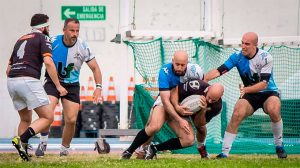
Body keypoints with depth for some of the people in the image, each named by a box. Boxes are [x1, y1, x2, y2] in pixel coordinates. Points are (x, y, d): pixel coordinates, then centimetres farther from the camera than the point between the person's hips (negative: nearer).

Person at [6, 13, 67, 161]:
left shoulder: (21, 40, 26)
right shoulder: (43, 38, 5)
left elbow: (8, 69, 26)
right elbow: (48, 62, -11)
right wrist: (58, 85, -8)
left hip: (11, 81, 8)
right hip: (28, 81, -8)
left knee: (25, 119, 21)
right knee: (47, 117, -4)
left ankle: (24, 152, 11)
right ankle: (22, 140, -22)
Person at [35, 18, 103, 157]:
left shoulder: (82, 47, -10)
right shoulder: (52, 42, -12)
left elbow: (95, 68, -2)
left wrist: (98, 87, -12)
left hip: (72, 85, 1)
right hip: (52, 82, -1)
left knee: (71, 120, -6)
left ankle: (65, 149, 16)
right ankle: (43, 143, -4)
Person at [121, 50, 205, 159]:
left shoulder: (193, 71, -21)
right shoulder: (165, 72, -28)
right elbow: (165, 101, -29)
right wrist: (179, 120, -35)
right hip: (165, 102, -3)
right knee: (154, 126, -32)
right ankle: (129, 151, -15)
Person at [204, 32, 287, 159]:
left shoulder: (265, 58, -17)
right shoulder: (237, 57, -8)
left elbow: (263, 84, -23)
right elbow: (219, 71, -19)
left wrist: (246, 89, -39)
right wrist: (203, 79, -37)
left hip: (268, 92, -2)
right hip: (250, 96, 2)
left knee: (274, 110, -34)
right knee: (237, 114, -26)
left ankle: (279, 146, -13)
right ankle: (225, 152, -22)